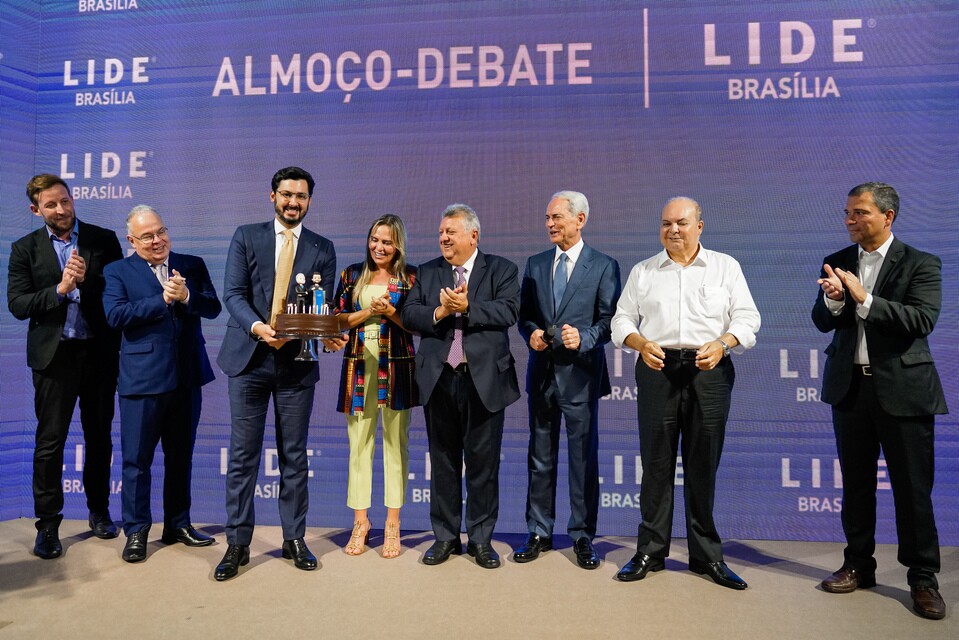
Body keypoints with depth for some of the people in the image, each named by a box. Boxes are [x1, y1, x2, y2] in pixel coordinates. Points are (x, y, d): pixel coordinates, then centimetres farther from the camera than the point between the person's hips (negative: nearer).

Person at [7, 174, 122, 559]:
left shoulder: (103, 239, 3)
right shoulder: (25, 249, 4)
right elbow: (17, 305, -4)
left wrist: (89, 279, -17)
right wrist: (60, 289, -17)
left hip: (99, 352, 1)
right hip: (54, 354, 0)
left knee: (99, 436, 12)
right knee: (50, 441, 2)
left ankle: (99, 511, 28)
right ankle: (47, 524, 14)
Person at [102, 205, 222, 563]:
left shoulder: (193, 266, 9)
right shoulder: (117, 272, 1)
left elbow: (213, 308, -1)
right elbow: (116, 315, -14)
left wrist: (186, 296, -18)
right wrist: (163, 299, -15)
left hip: (187, 377, 3)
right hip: (142, 379, -3)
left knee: (181, 456, 14)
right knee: (136, 460, 3)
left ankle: (178, 525, 27)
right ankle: (136, 532, 17)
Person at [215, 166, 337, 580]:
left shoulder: (322, 249, 7)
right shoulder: (246, 237, 6)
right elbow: (234, 294, -4)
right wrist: (257, 327, -22)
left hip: (296, 361, 1)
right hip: (249, 358, 0)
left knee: (294, 454, 8)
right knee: (243, 454, 4)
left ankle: (294, 539, 21)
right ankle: (237, 543, 15)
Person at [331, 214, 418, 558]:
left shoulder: (410, 276, 5)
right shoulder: (352, 275, 11)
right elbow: (338, 319, 7)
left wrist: (392, 313, -13)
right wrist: (369, 311, -7)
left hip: (396, 367, -2)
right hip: (359, 366, 2)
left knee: (396, 443, 1)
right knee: (359, 443, 4)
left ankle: (392, 524, 10)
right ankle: (360, 521, 16)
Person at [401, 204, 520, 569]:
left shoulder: (501, 270, 3)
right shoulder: (427, 273, 12)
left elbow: (508, 311, -12)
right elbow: (409, 315, 2)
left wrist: (467, 308, -19)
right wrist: (439, 312, -15)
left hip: (484, 379, -3)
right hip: (439, 379, 3)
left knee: (483, 462, 5)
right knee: (443, 461, 11)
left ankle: (480, 539, 19)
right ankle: (445, 537, 24)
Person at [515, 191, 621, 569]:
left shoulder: (604, 266, 0)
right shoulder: (535, 264, 12)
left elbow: (609, 320, -4)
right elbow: (524, 315, 13)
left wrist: (584, 338, -20)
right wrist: (531, 333, -8)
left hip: (581, 374, -3)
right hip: (541, 372, 4)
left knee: (584, 458, 4)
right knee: (540, 457, 11)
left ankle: (582, 536, 18)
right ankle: (539, 533, 22)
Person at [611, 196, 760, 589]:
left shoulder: (725, 267, 11)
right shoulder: (643, 272, 13)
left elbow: (747, 318, 5)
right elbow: (622, 320, 9)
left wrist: (721, 343, -14)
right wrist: (642, 344, -11)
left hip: (709, 370, 0)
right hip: (657, 369, 1)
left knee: (704, 466, 4)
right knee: (656, 464, 3)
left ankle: (707, 556, 17)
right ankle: (650, 552, 14)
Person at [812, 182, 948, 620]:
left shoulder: (921, 264, -5)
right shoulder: (838, 262, 6)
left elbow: (922, 321, -17)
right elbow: (822, 322, 2)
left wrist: (864, 299, -24)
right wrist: (833, 299, -19)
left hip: (903, 388, -4)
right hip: (850, 386, 4)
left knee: (912, 487, 3)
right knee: (856, 483, 13)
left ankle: (922, 578, 17)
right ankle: (858, 565, 26)